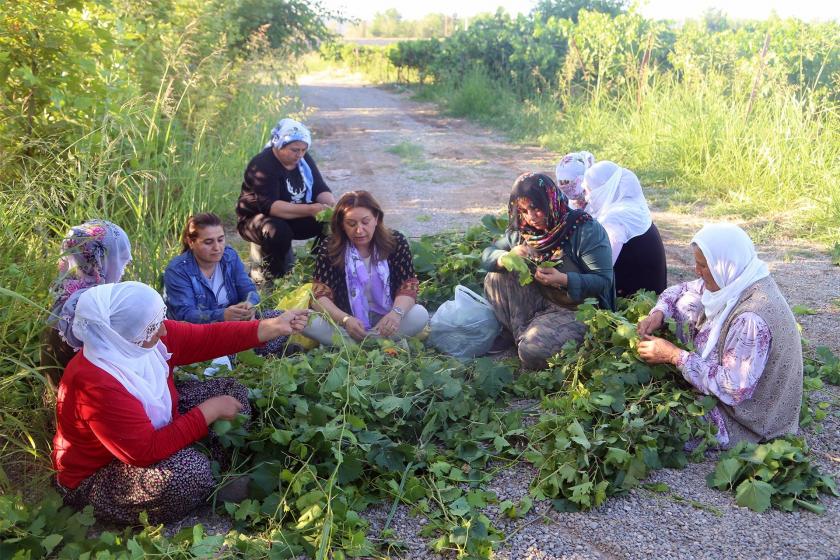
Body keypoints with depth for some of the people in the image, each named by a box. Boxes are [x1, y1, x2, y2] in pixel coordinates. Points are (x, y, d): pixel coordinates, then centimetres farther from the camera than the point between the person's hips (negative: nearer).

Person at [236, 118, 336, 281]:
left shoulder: (304, 159, -2)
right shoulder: (262, 165, -25)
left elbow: (320, 189, -2)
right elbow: (268, 205, -36)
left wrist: (333, 205, -27)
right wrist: (310, 210, -45)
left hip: (294, 217, 7)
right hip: (258, 217, -6)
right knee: (278, 232, -40)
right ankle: (272, 278, -13)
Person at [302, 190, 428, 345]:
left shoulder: (395, 242, -7)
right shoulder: (329, 248, -9)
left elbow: (408, 286, -11)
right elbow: (320, 295, -13)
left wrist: (396, 313, -33)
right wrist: (345, 320, -33)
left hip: (384, 320, 0)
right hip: (344, 319, 0)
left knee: (420, 314, -28)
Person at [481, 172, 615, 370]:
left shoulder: (585, 230, -18)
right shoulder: (521, 231, -2)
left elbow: (603, 281, -19)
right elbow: (487, 255, 1)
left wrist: (564, 279, -35)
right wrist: (507, 257, -23)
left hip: (577, 309, -6)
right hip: (539, 301, 7)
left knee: (534, 352, -30)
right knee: (496, 278, -12)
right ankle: (521, 336, -5)